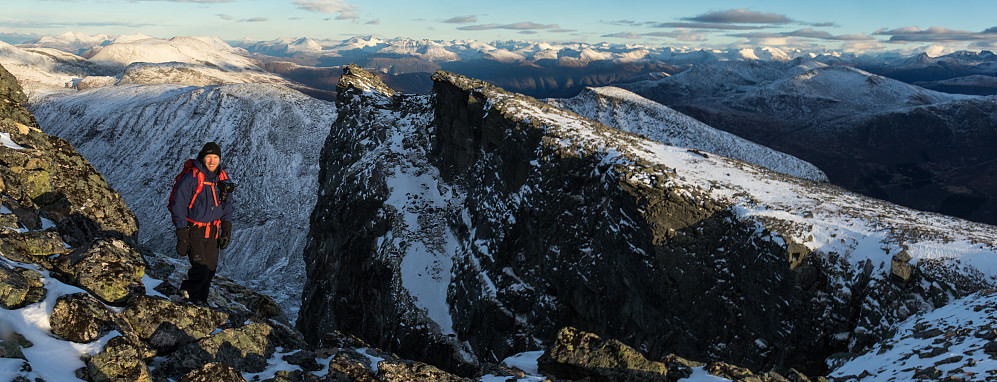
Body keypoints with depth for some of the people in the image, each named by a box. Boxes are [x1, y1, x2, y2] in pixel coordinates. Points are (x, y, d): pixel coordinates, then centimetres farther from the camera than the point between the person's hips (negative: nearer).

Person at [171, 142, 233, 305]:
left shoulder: (223, 179, 2)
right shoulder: (190, 179, -15)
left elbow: (227, 207, 13)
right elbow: (179, 208, -12)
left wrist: (226, 231, 7)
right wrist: (182, 237, -14)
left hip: (212, 230, 6)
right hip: (193, 230, -5)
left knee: (211, 268, 8)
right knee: (201, 268, -11)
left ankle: (188, 288, 32)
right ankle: (197, 299, 13)